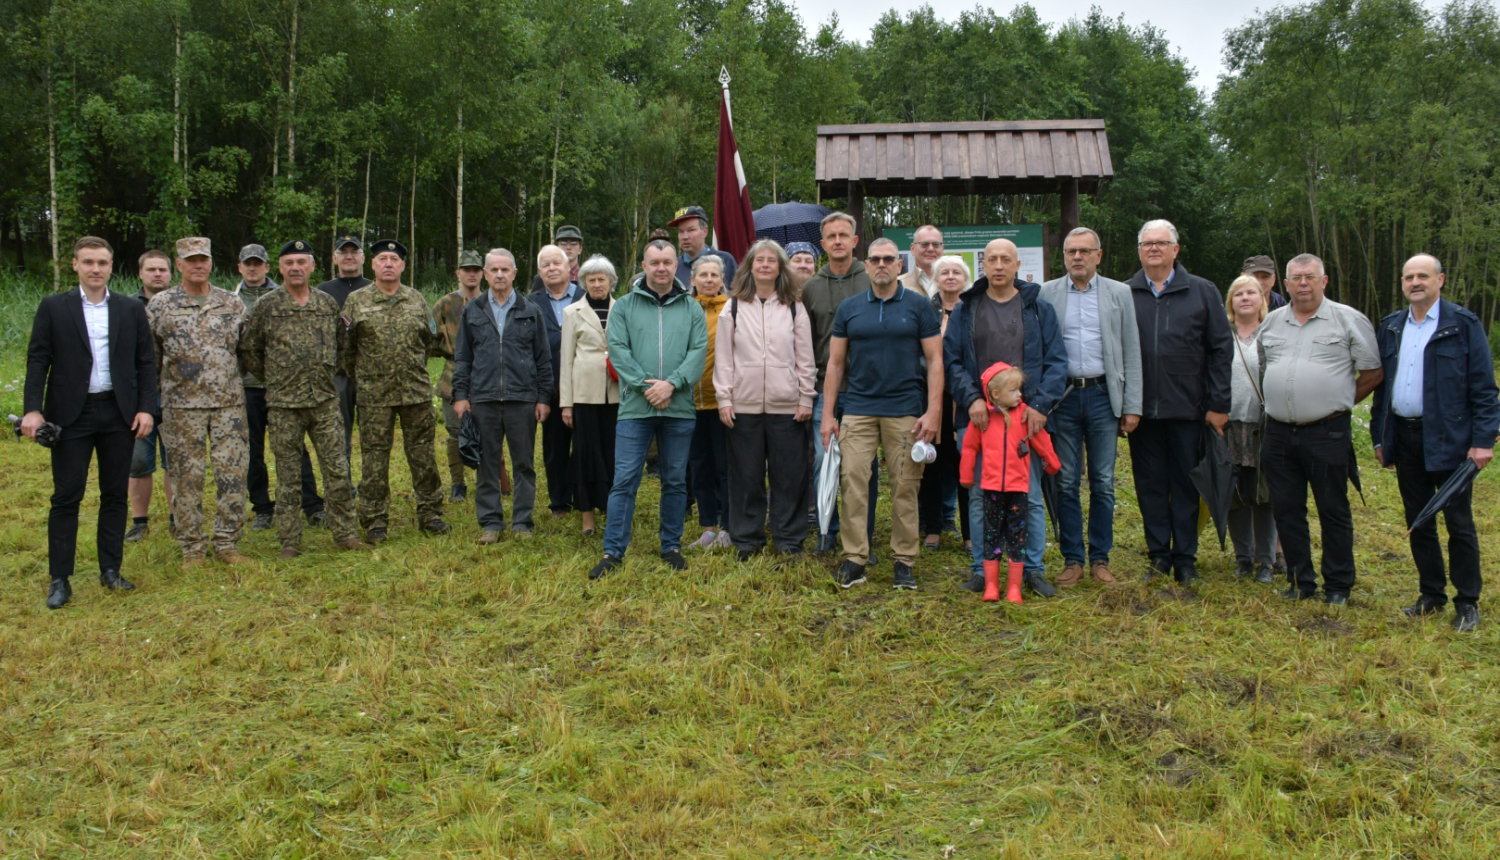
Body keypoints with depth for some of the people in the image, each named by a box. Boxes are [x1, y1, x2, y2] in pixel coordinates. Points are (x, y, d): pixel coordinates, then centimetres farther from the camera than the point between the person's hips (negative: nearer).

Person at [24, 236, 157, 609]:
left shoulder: (132, 309, 6)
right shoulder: (53, 307, 2)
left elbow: (146, 362, 7)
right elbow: (38, 360, 0)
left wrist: (146, 408, -2)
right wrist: (33, 409, -10)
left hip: (119, 413, 2)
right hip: (71, 414, -2)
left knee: (115, 494, 8)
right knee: (66, 496, 0)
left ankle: (111, 570, 18)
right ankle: (60, 579, 7)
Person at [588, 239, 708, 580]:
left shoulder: (692, 309, 8)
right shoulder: (624, 306, 6)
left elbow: (698, 351, -1)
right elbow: (618, 350, -3)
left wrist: (672, 383, -15)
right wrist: (645, 385, -14)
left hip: (679, 409, 2)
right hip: (635, 408, -1)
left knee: (675, 481, 10)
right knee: (624, 481, -2)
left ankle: (672, 546, 22)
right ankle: (613, 551, 4)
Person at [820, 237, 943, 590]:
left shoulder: (919, 305, 3)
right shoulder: (849, 309, 9)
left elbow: (934, 360, 1)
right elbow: (835, 362, 10)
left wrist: (933, 412, -8)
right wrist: (828, 414, 4)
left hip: (905, 411, -2)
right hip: (858, 409, 2)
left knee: (904, 488, 2)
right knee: (853, 482, -4)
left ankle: (904, 561, 12)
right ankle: (854, 558, 3)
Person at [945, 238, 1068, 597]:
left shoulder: (1039, 308, 7)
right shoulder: (965, 309, 9)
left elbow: (1056, 361, 3)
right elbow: (951, 360, 3)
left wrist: (1041, 404, -10)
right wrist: (971, 398, -13)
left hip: (1027, 418, 0)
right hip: (977, 418, 1)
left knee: (1031, 497, 4)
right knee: (979, 496, 6)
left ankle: (1034, 569, 16)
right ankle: (980, 569, 16)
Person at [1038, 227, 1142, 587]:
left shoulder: (1119, 294, 6)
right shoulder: (1046, 294, 5)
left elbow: (1131, 352, 5)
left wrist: (1132, 406, 0)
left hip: (1103, 395, 0)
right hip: (1063, 396, 0)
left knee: (1103, 484, 4)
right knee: (1066, 483, 3)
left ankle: (1100, 559, 15)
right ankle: (1072, 560, 13)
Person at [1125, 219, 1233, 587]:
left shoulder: (1202, 292, 5)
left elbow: (1222, 349, 3)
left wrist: (1219, 404, -3)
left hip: (1188, 408, -1)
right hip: (1142, 409, 1)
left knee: (1186, 486, 6)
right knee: (1150, 485, 7)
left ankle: (1186, 559, 16)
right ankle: (1159, 557, 18)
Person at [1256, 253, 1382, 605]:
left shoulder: (1348, 320, -2)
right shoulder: (1271, 322, 12)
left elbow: (1374, 372, 0)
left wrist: (1339, 401, 3)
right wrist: (1279, 403, 14)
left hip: (1327, 434, -4)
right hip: (1279, 434, 5)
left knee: (1333, 511, 3)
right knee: (1286, 510, 8)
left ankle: (1338, 585, 14)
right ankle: (1301, 581, 20)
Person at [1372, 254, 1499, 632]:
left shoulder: (1463, 324, -4)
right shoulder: (1390, 327, 11)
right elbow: (1379, 384, 14)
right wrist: (1379, 436, 10)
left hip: (1448, 440, -5)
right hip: (1405, 439, 5)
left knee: (1459, 523, 2)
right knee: (1418, 523, 12)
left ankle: (1467, 603, 13)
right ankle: (1431, 594, 24)